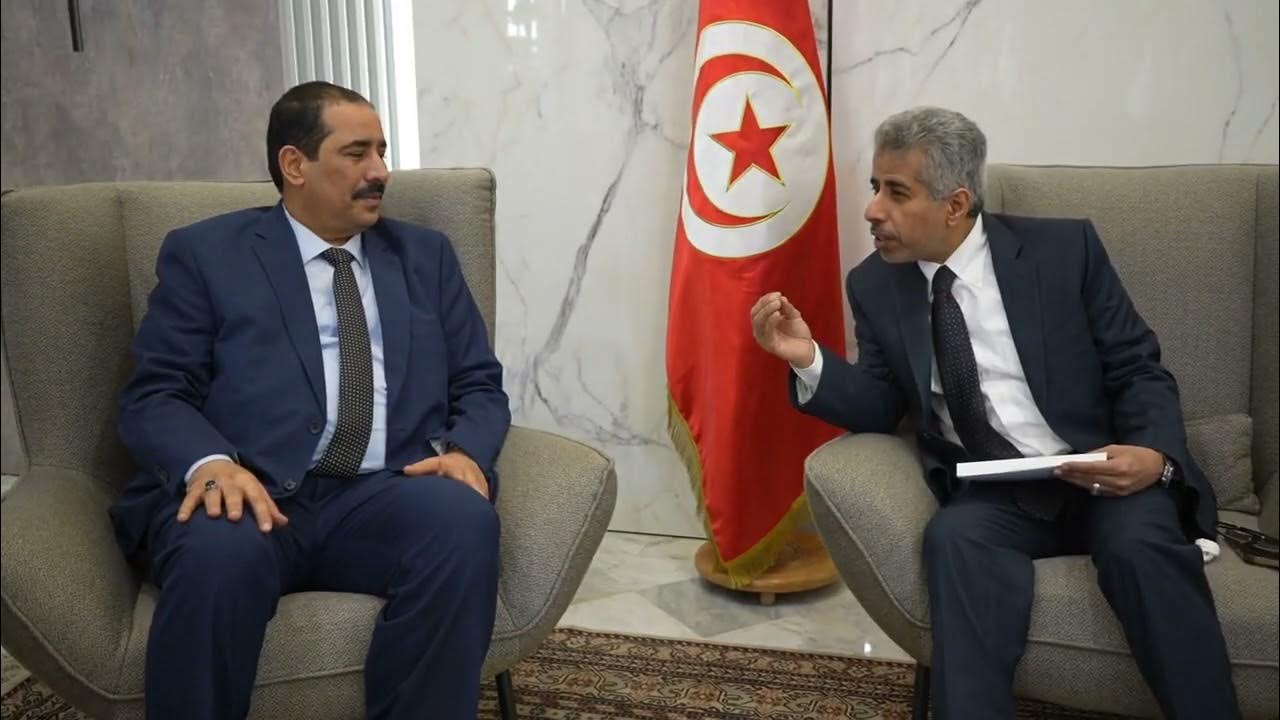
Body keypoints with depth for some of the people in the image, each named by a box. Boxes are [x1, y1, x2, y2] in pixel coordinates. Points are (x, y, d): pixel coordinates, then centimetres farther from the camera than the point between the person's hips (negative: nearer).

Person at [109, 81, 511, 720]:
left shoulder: (426, 255, 20)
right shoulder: (204, 254, 12)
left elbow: (479, 384, 16)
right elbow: (154, 395, 4)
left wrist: (466, 451, -8)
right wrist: (210, 463, -19)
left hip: (389, 496, 2)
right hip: (253, 495, -2)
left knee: (462, 518, -32)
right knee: (218, 550, -36)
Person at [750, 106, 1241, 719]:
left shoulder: (1064, 248, -1)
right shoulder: (875, 285, 5)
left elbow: (1139, 370, 3)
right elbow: (881, 410, 6)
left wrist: (1157, 455, -18)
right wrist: (810, 360, -13)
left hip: (1106, 479, -1)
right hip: (988, 499, 1)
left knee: (1140, 542, -32)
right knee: (955, 537, -32)